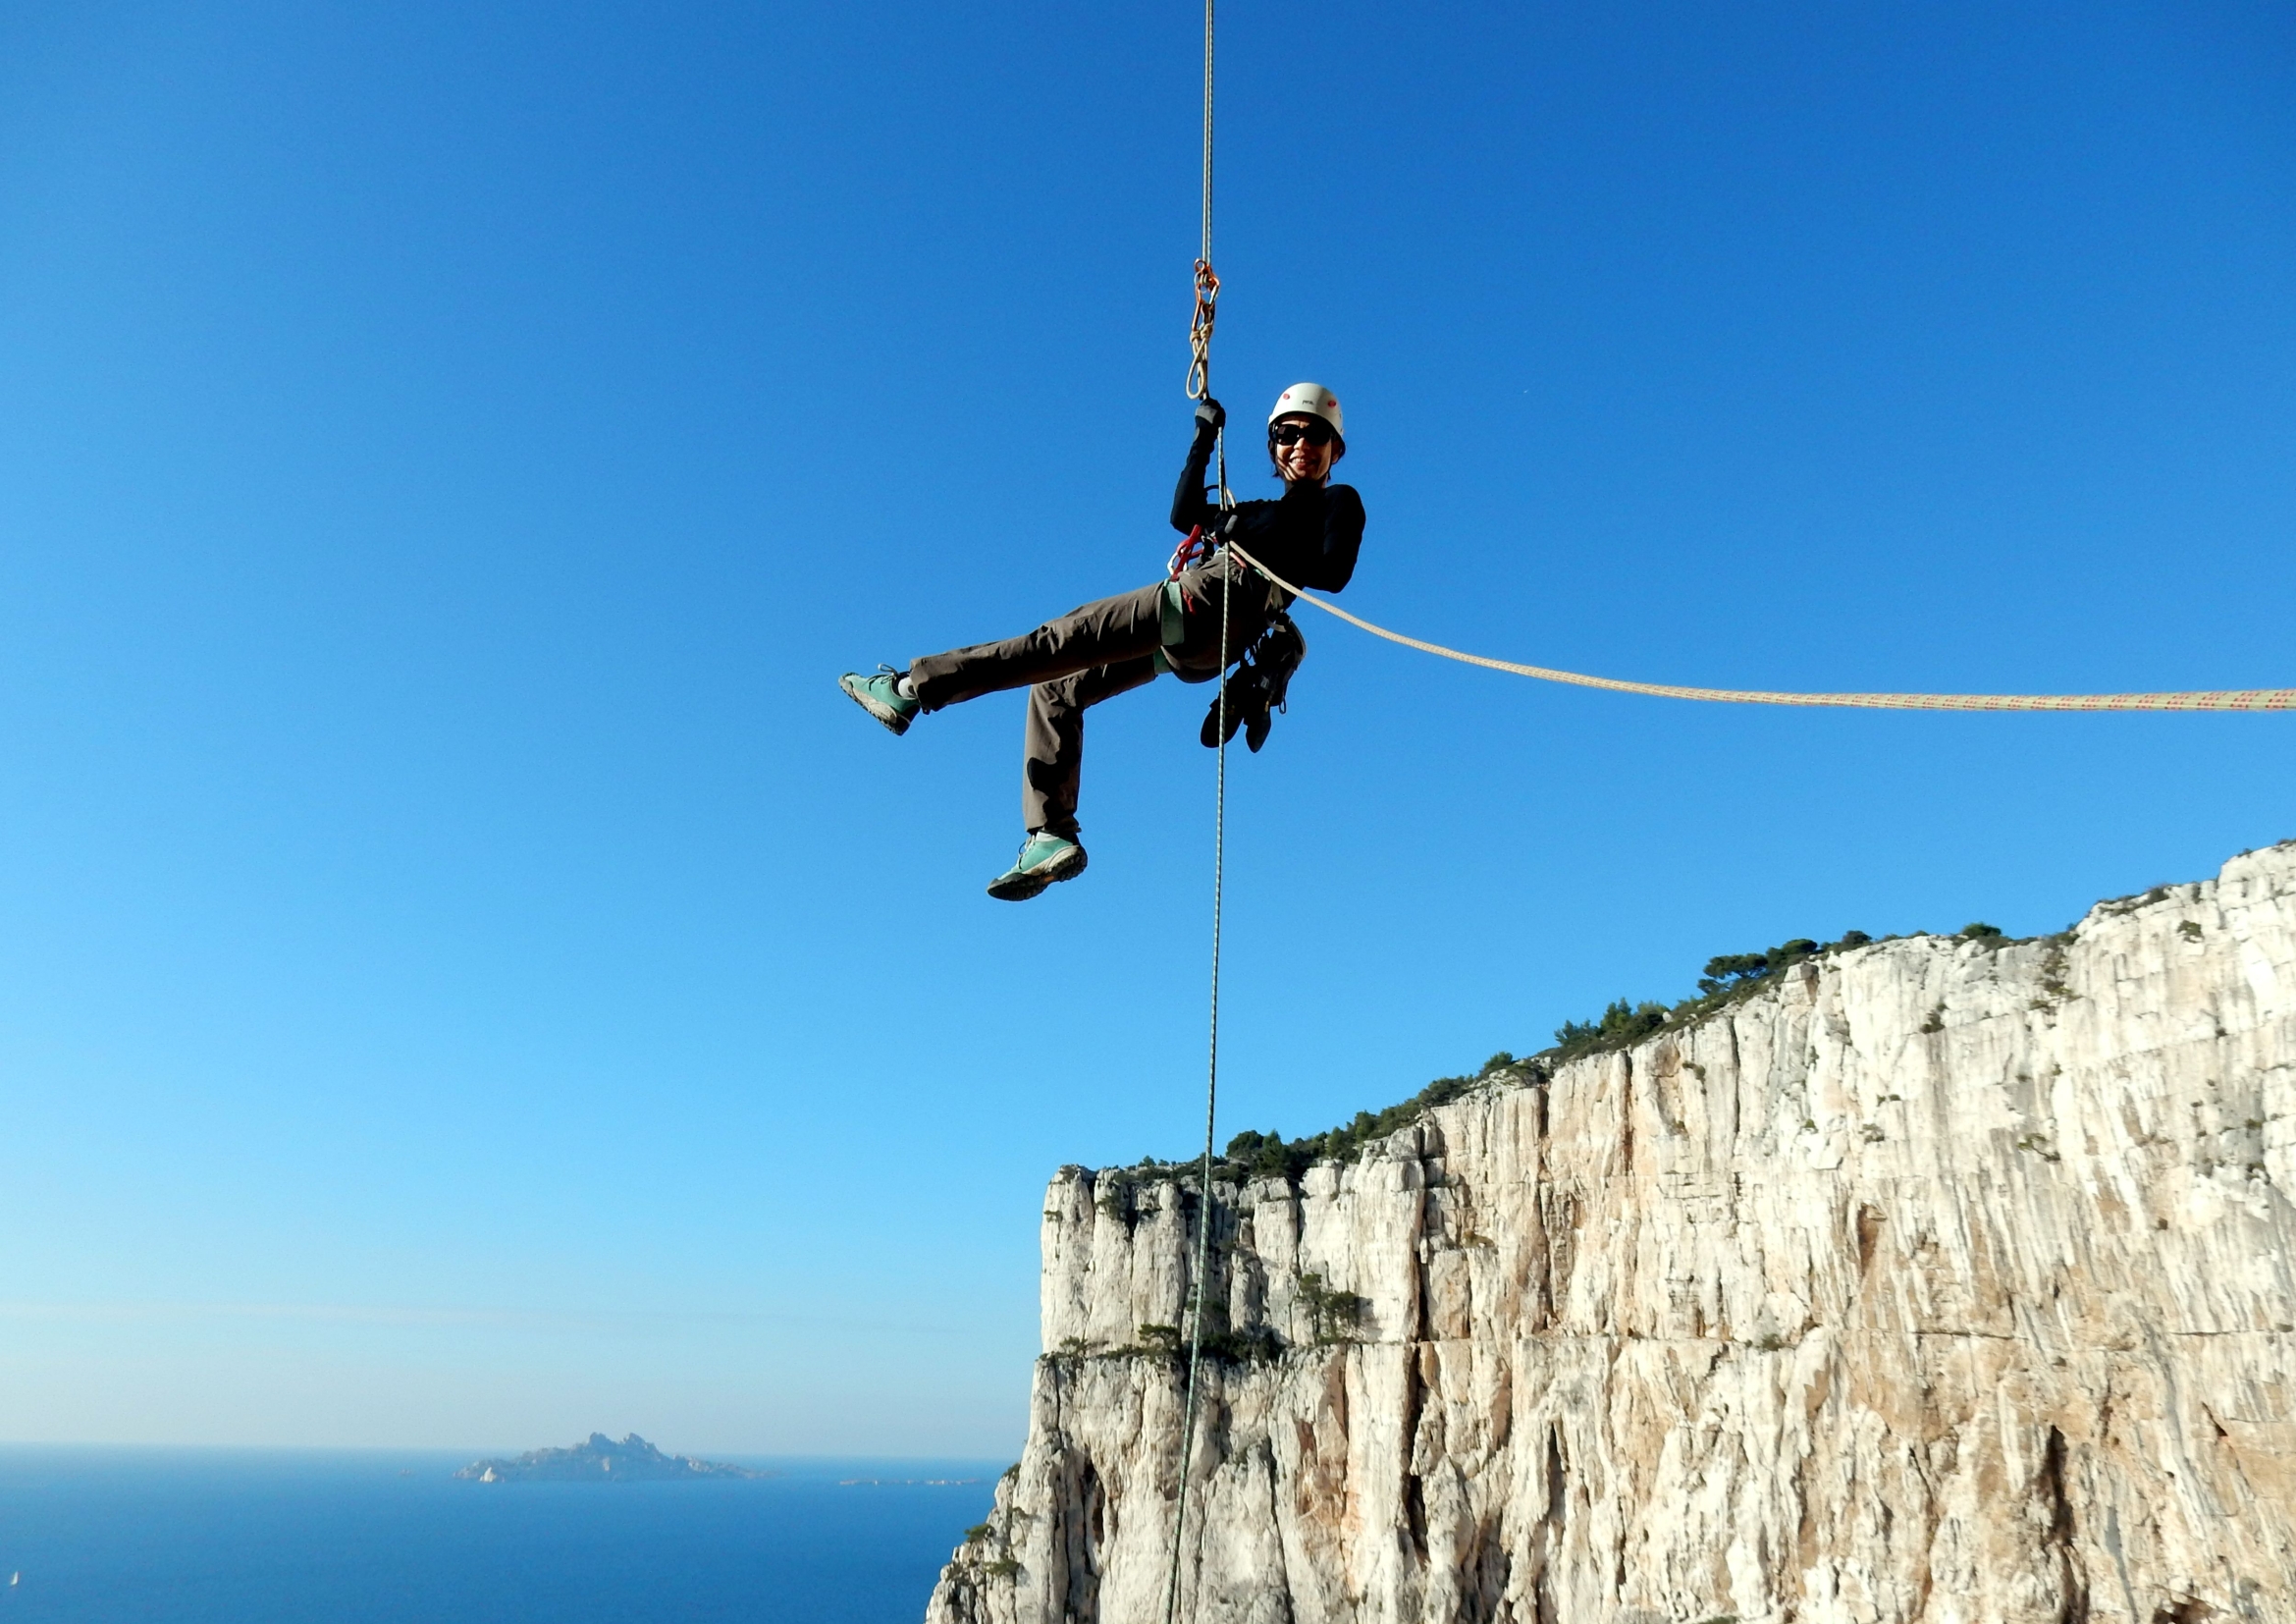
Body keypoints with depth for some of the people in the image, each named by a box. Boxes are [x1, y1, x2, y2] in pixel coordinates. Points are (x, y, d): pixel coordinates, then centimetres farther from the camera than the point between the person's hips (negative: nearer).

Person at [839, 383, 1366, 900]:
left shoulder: (1339, 502, 10)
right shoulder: (1274, 512, 33)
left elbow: (1334, 573, -9)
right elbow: (1184, 514, 32)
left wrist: (1246, 536, -11)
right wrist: (1205, 437, 31)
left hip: (1203, 602, -9)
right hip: (1196, 646, 9)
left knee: (1055, 642, -11)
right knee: (1053, 693, 8)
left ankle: (912, 688, -7)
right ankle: (1052, 836, -1)